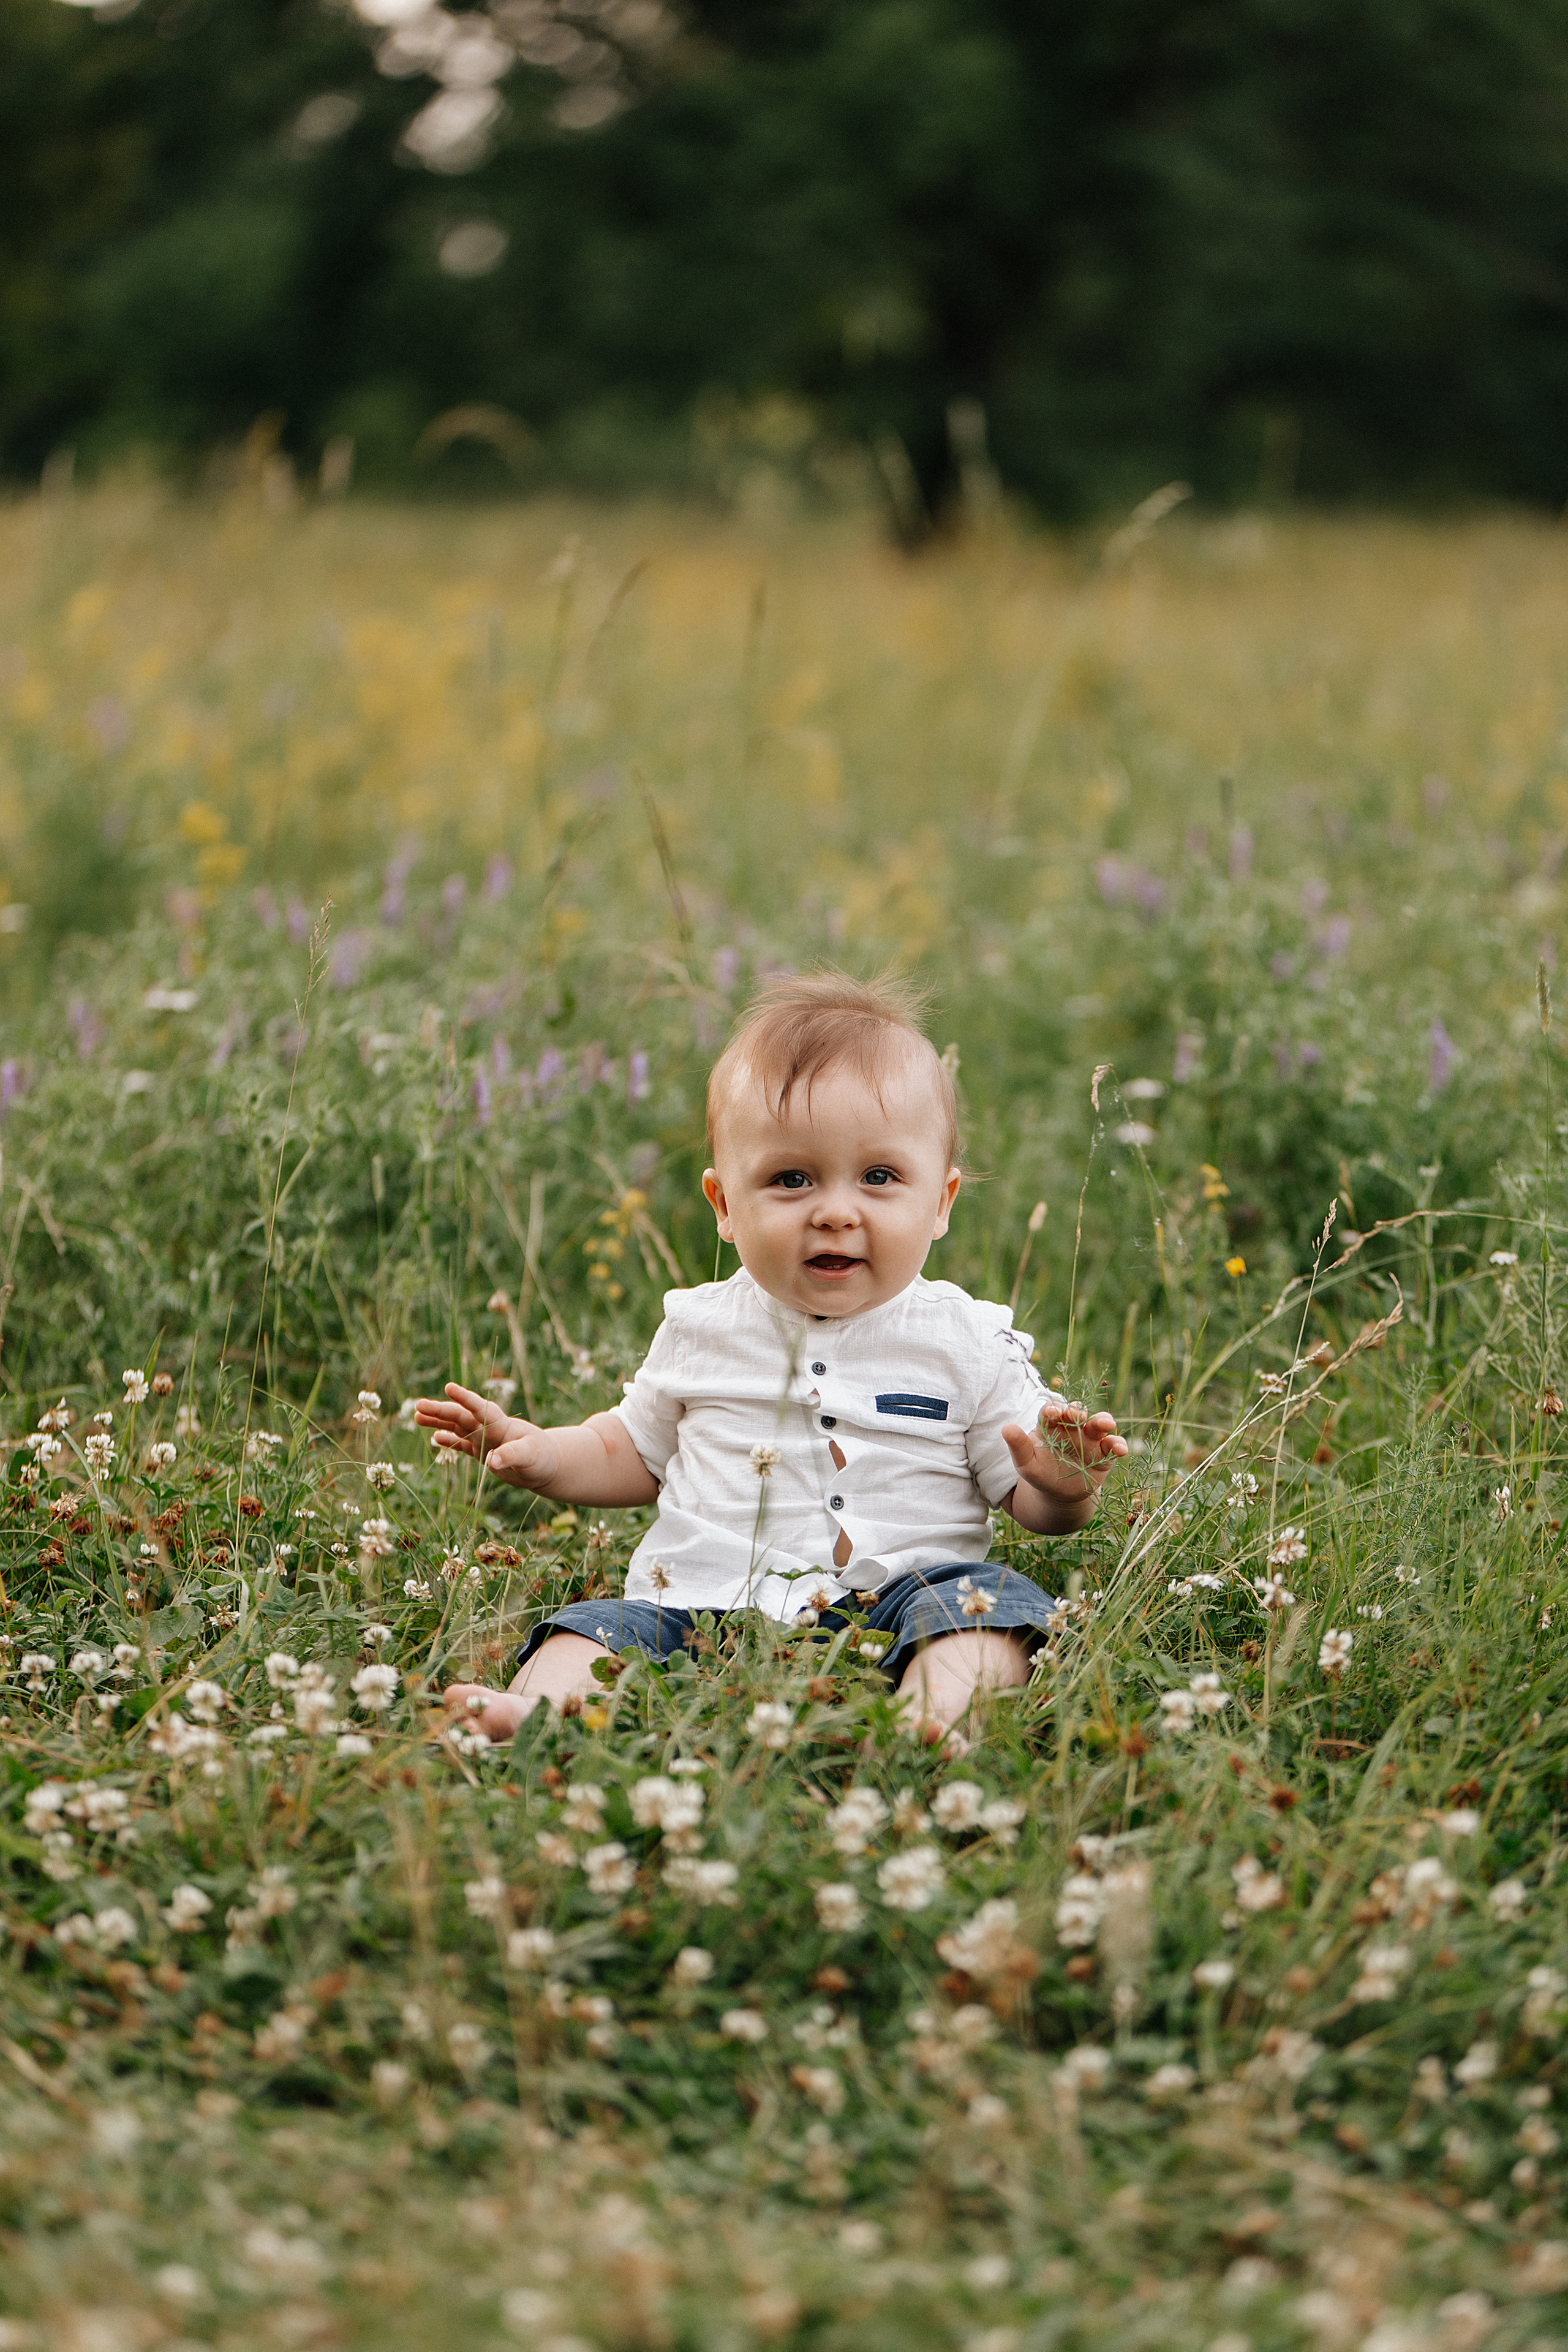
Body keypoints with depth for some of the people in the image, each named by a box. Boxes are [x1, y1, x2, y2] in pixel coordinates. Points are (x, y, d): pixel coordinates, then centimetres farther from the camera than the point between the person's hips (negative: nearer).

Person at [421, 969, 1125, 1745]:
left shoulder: (966, 1342, 5)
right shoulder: (702, 1330, 12)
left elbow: (1030, 1502, 8)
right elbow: (638, 1449, 28)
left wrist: (1061, 1487, -16)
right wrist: (544, 1455, 10)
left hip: (888, 1612, -2)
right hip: (703, 1608, 2)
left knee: (991, 1600, -29)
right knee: (603, 1624, -21)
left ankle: (933, 1717, -53)